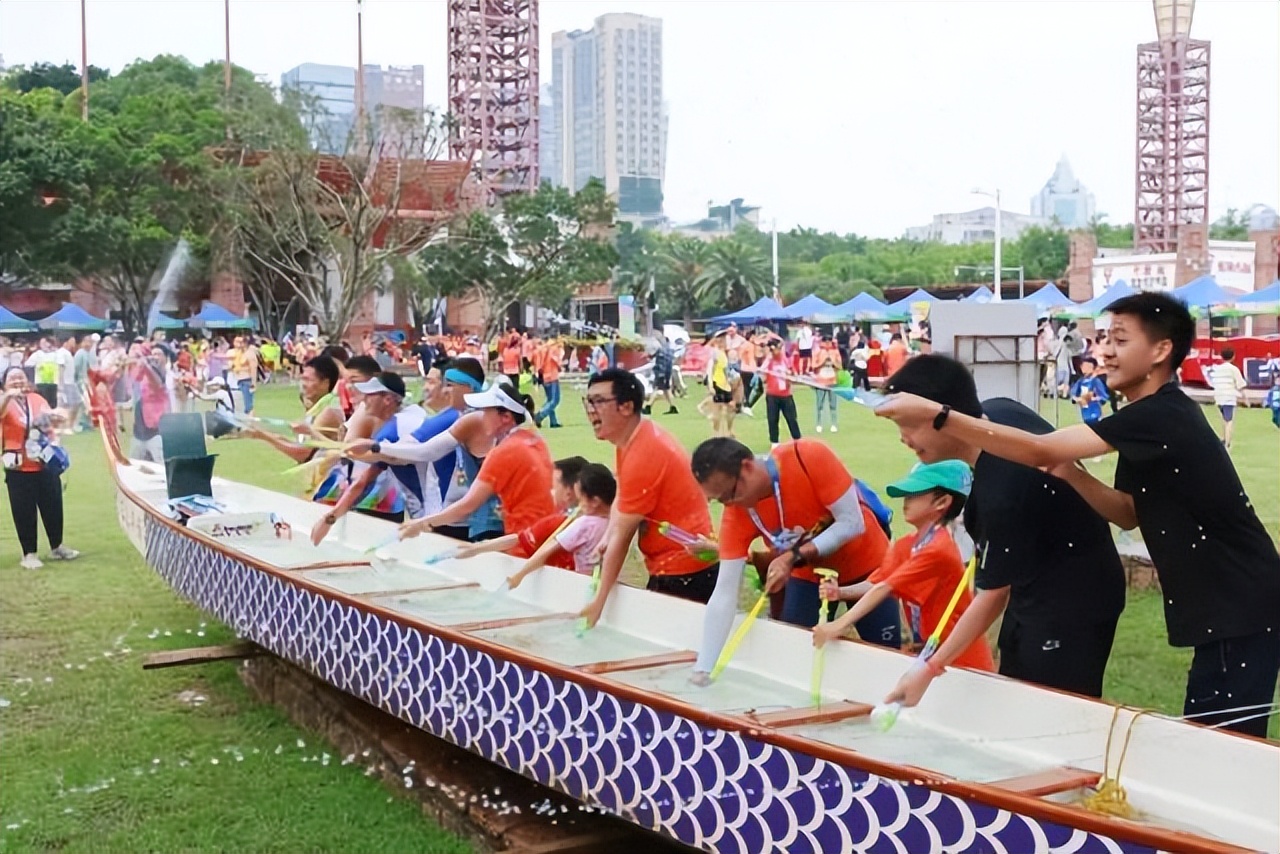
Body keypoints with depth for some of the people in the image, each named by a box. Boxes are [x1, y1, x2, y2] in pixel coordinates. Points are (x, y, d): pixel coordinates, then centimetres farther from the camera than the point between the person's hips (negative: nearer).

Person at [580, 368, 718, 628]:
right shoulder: (631, 438, 5)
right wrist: (607, 537, -1)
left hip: (684, 575, -9)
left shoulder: (643, 456, -24)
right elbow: (622, 499, 18)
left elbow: (622, 535, -19)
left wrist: (599, 601, -12)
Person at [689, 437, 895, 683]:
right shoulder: (736, 514, -22)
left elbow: (853, 523, -28)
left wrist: (794, 557, -37)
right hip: (808, 575, 3)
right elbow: (724, 593, -22)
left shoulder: (809, 457, -32)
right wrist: (702, 668, -28)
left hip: (865, 566, -2)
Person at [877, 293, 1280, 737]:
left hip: (1242, 611, -10)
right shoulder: (1149, 419, 10)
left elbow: (1041, 450, -29)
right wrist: (1071, 474, -5)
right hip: (1223, 608, 10)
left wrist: (936, 415, -31)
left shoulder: (1162, 416, -21)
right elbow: (1130, 514, 13)